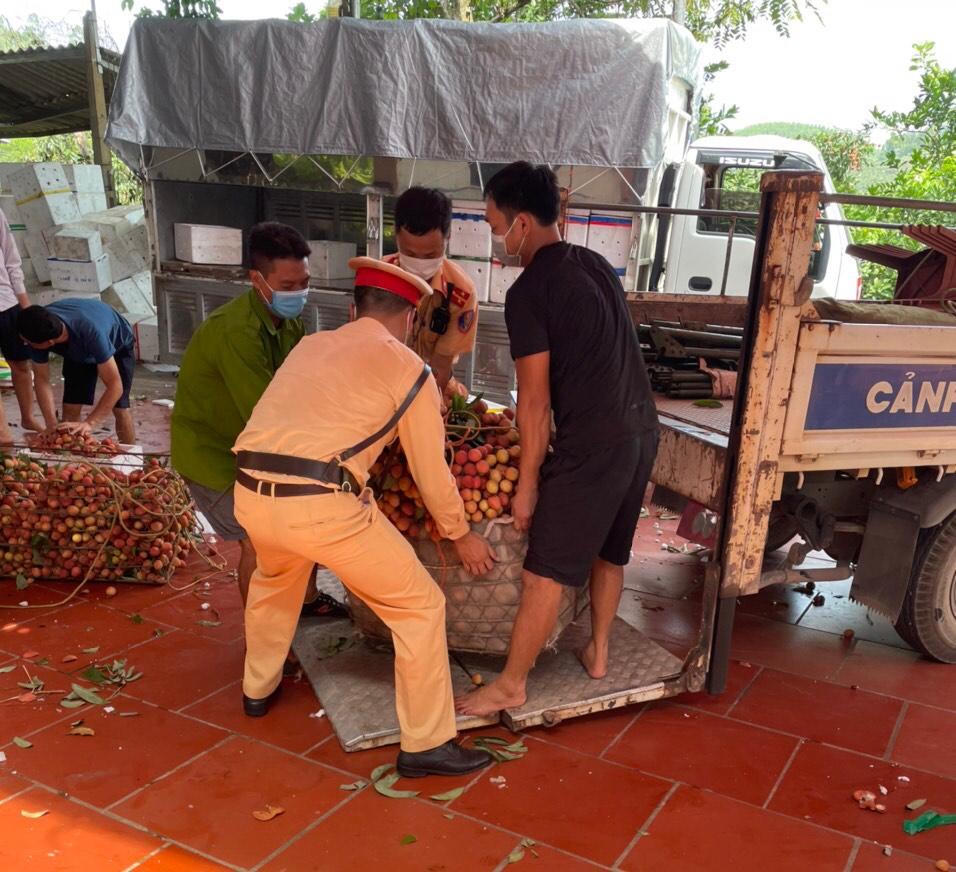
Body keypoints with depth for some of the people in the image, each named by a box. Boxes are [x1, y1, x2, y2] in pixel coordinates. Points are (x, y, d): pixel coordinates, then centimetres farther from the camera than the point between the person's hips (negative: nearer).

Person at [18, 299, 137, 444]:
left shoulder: (91, 331, -46)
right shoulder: (37, 331, -33)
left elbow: (115, 386, -43)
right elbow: (41, 379, -22)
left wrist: (89, 423, -51)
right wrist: (52, 425, -32)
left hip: (118, 346, -4)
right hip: (77, 351, 4)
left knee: (120, 409, -11)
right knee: (70, 409, -6)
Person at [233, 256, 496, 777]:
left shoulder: (309, 345, 21)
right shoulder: (409, 370, 7)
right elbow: (431, 472, 12)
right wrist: (460, 534, 27)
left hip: (250, 495, 7)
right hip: (321, 505, -6)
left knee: (274, 580, 38)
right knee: (419, 606, 11)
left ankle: (259, 689, 54)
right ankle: (426, 744, 19)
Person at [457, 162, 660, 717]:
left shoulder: (529, 293, -12)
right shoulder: (596, 265, 11)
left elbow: (535, 402, -12)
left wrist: (527, 484, -4)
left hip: (592, 444, -9)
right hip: (642, 430, 9)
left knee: (545, 573, 2)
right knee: (608, 552, 23)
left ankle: (511, 686, 14)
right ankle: (598, 653, 39)